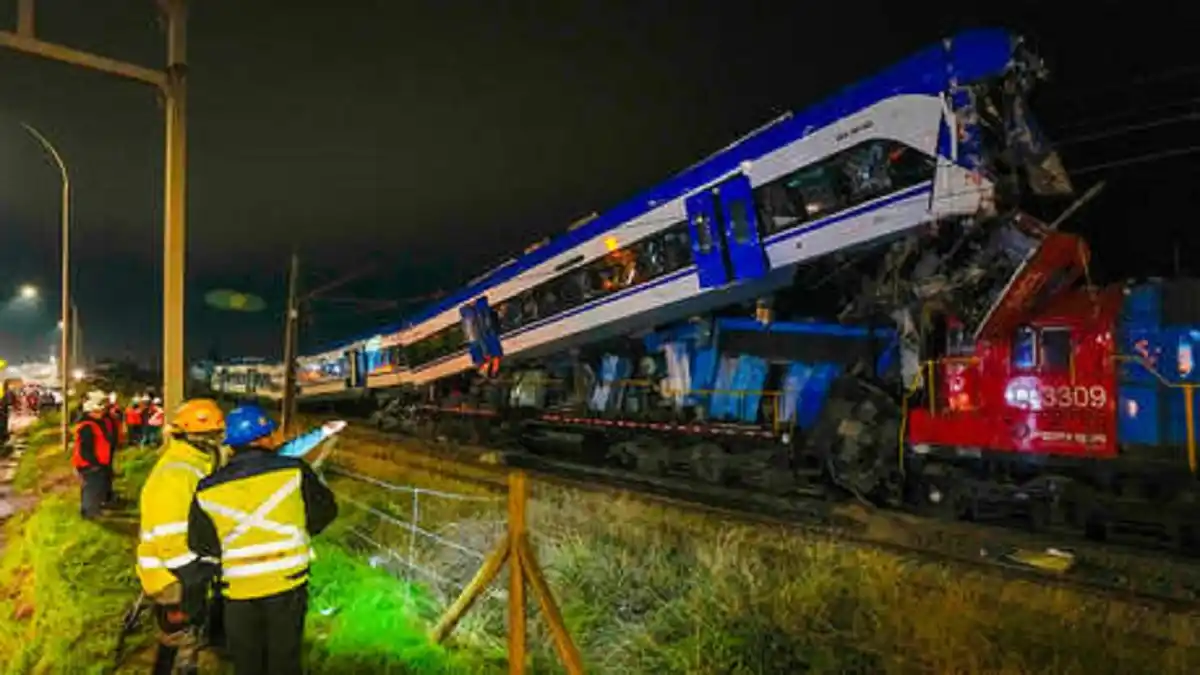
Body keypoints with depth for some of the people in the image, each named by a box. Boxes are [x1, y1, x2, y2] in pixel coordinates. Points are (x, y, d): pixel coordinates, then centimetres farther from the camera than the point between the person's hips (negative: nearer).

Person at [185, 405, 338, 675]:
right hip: (288, 583, -1)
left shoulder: (207, 491, -7)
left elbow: (202, 546, 3)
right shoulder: (294, 471, -14)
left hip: (239, 591, 2)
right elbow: (324, 512, -1)